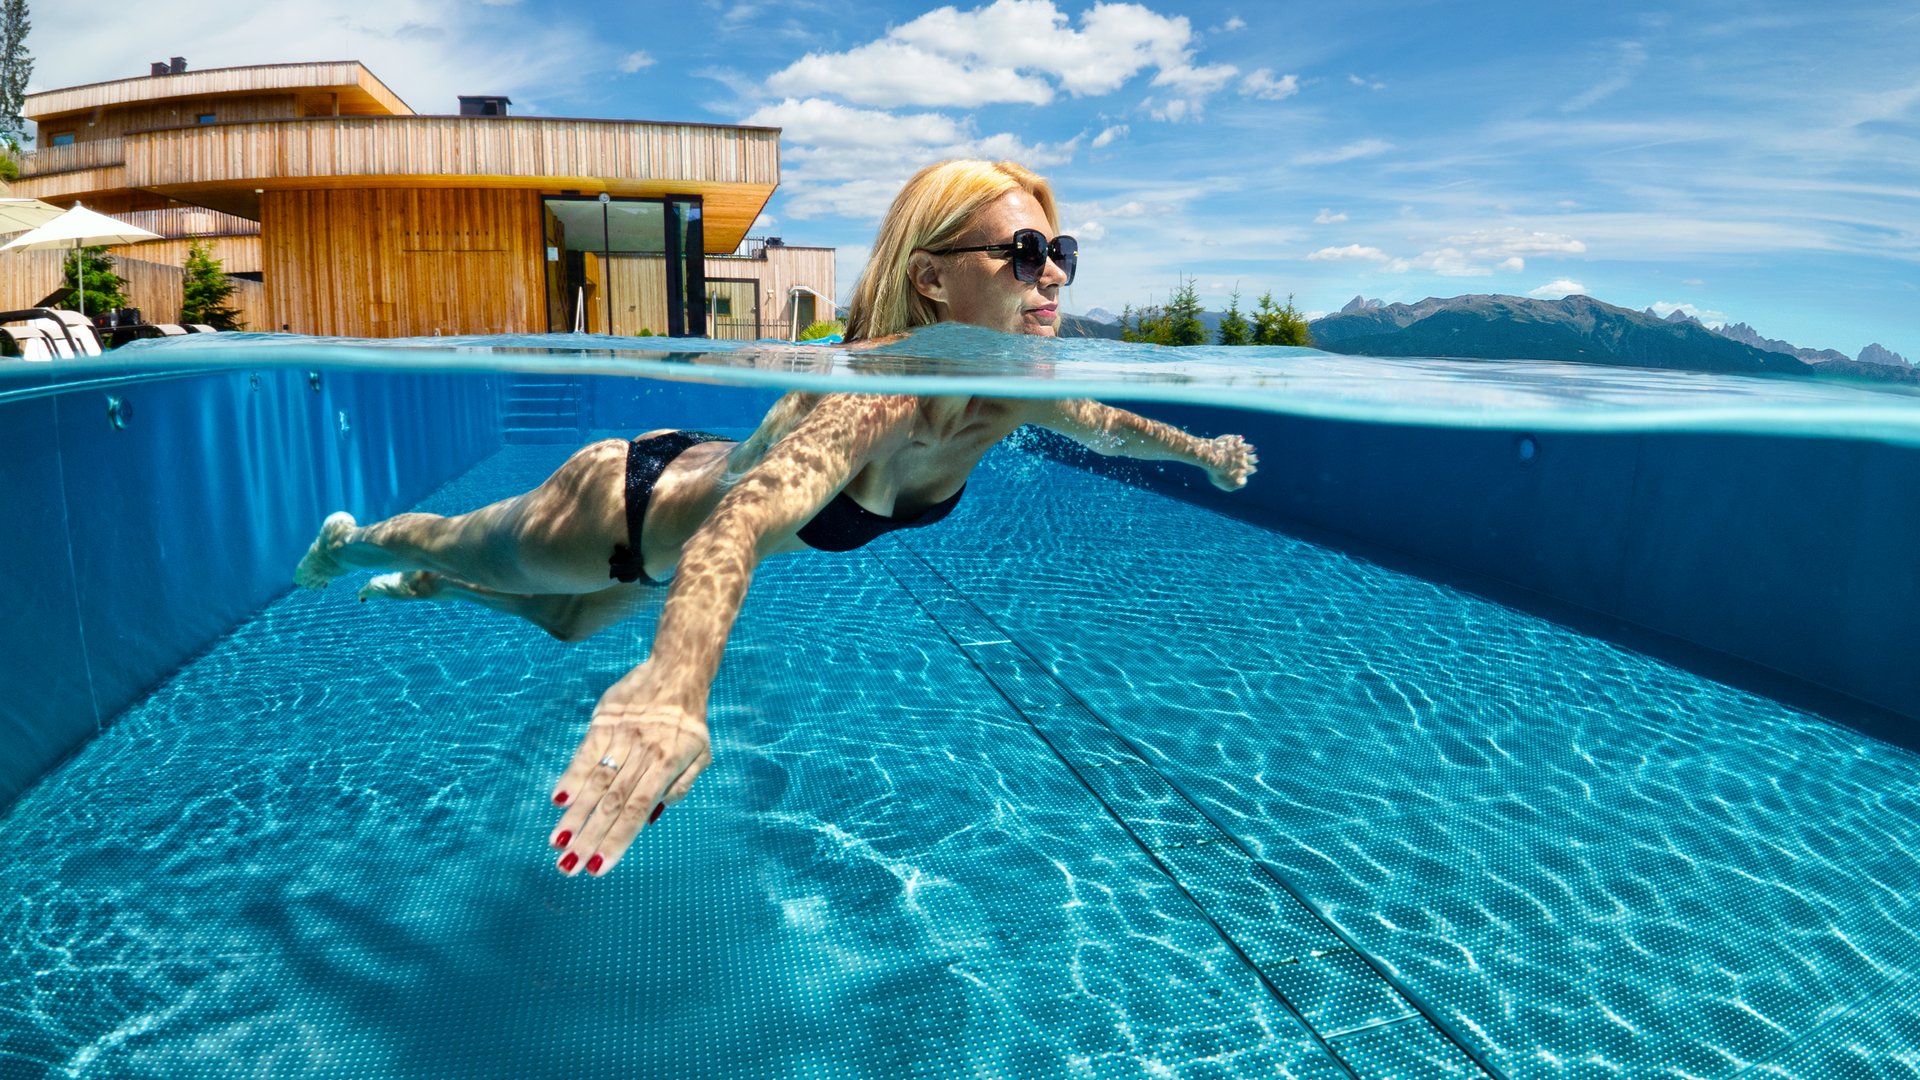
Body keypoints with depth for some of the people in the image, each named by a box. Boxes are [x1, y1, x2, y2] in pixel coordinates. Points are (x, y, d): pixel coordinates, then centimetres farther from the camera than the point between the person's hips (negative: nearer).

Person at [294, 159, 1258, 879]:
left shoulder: (1013, 394, -20)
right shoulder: (872, 397, -44)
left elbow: (1103, 423, 3)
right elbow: (746, 516, -62)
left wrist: (1201, 448, 12)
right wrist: (671, 686, -78)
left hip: (703, 476, 7)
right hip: (619, 508, -7)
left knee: (565, 622, 34)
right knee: (457, 551, 25)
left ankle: (421, 588, 63)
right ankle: (350, 539, 59)